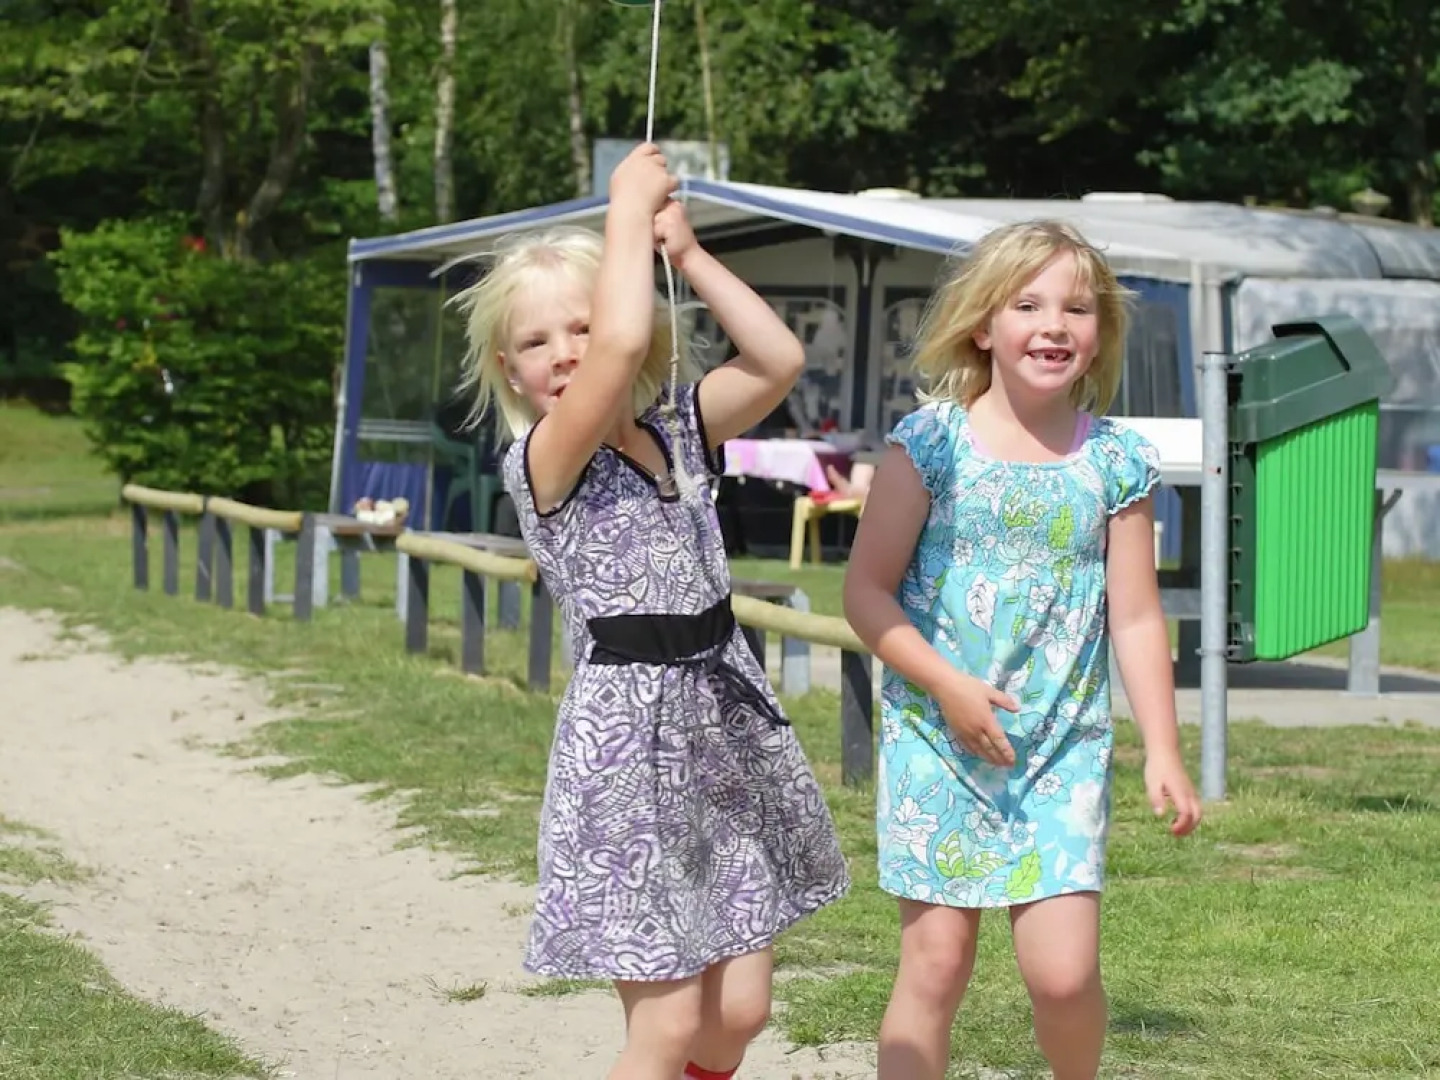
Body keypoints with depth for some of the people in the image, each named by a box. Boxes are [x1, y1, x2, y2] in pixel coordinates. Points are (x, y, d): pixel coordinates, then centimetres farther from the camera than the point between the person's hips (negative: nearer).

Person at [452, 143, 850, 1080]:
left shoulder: (679, 430, 9)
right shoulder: (544, 462, -11)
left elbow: (778, 359, -3)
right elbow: (624, 347, -26)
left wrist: (685, 252, -1)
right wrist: (629, 208, -15)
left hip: (728, 721, 6)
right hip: (629, 733, -6)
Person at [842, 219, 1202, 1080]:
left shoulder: (1116, 461, 2)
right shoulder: (932, 444, -3)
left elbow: (1136, 618, 4)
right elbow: (867, 592, -2)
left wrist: (1164, 750, -2)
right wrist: (948, 686, -14)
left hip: (1065, 749, 1)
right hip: (938, 740, -1)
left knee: (1064, 971, -8)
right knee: (936, 964, -1)